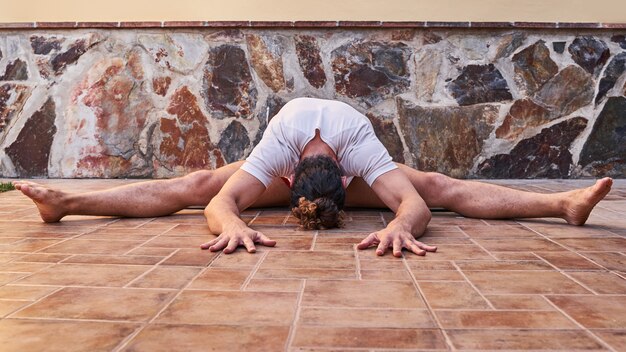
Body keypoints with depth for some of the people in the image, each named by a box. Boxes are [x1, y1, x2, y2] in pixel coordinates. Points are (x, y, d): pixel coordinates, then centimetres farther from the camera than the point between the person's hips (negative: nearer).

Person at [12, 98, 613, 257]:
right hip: (283, 167, 0)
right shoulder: (276, 147, -42)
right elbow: (218, 202, -46)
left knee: (441, 187, -19)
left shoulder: (363, 151, -42)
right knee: (193, 185, -18)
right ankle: (66, 202, -15)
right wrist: (232, 223, -68)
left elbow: (416, 202, -48)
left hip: (356, 169, 0)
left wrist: (400, 224, -70)